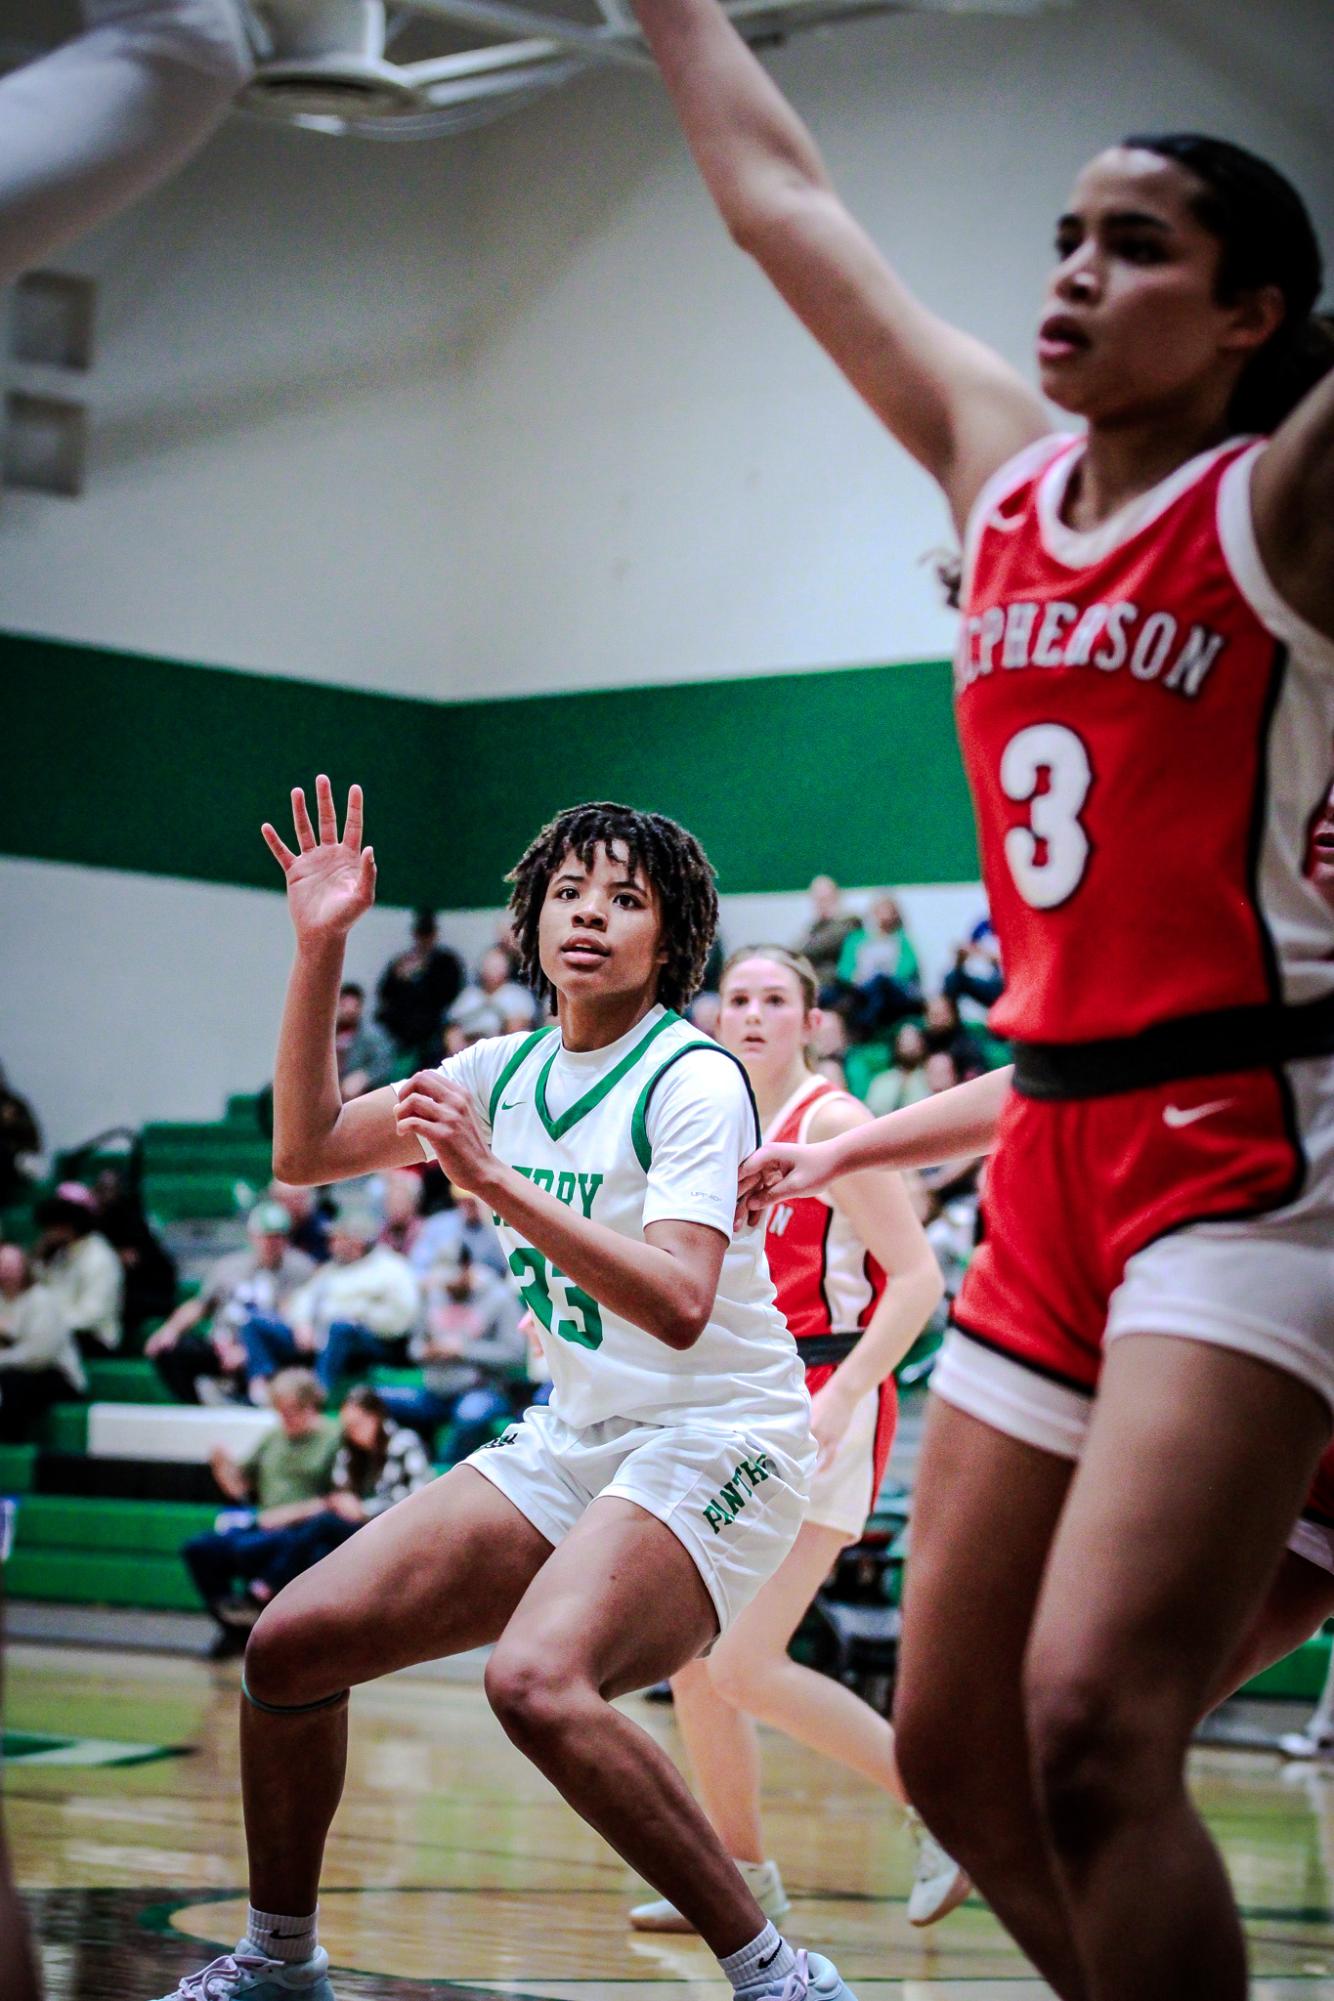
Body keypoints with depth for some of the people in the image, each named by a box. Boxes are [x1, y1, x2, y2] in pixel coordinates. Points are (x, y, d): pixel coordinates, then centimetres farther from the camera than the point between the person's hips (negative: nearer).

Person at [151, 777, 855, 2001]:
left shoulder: (692, 1079, -14)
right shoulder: (506, 1071, 8)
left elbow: (680, 1304, -26)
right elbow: (308, 1148, 8)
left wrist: (497, 1184, -32)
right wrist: (320, 948, 0)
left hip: (715, 1439, -7)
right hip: (572, 1440, 7)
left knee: (536, 1680, -34)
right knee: (291, 1644, -2)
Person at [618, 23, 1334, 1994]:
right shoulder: (1002, 472, 12)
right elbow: (779, 194, 20)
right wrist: (671, 8, 25)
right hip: (1052, 1157, 7)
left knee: (1093, 1721, -23)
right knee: (955, 1751, 8)